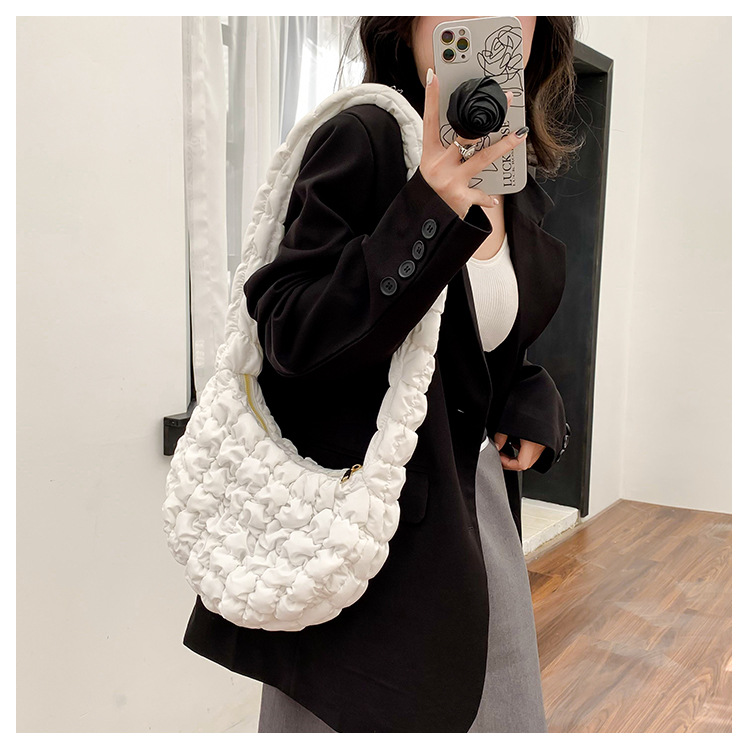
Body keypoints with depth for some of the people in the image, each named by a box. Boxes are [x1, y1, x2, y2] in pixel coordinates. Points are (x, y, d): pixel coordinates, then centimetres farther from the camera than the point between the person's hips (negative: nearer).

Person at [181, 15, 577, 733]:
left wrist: (534, 406, -1)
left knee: (492, 716, 19)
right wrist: (432, 207, -31)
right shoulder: (363, 140, -16)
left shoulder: (522, 200, 7)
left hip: (477, 504, 8)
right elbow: (292, 336, -22)